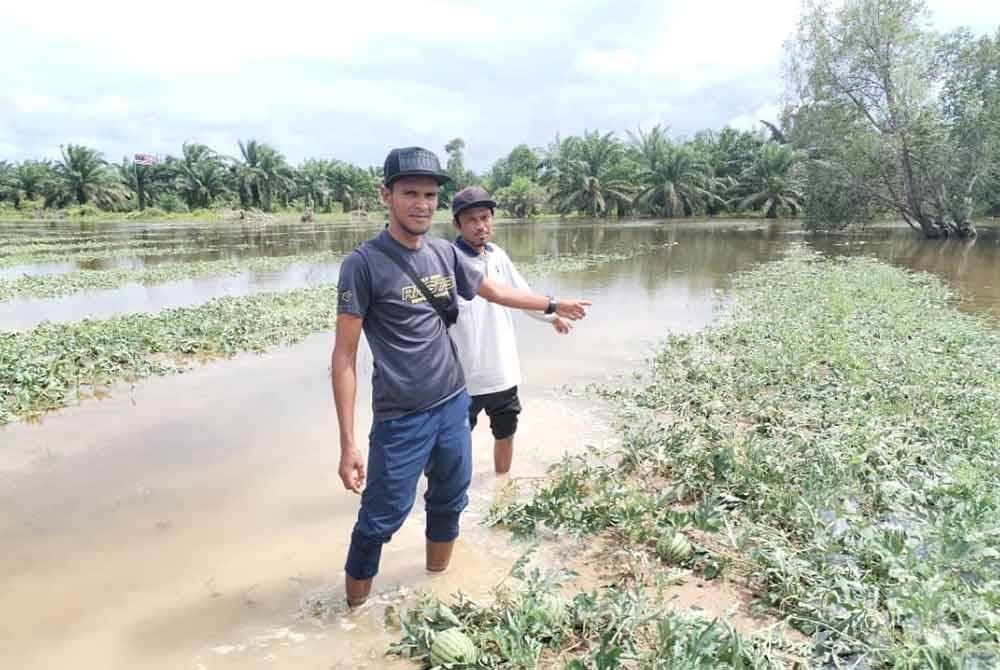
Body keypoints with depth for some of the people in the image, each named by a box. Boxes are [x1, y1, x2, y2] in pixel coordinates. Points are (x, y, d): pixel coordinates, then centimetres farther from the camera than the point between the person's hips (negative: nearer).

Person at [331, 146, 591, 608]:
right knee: (381, 518, 2)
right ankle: (354, 612, 26)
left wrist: (554, 305, 29)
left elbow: (493, 290, 20)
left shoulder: (444, 254, 2)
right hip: (401, 419, -6)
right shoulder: (364, 264, -15)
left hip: (453, 405, 6)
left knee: (449, 503, 20)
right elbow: (344, 357, -15)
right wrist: (348, 444, -19)